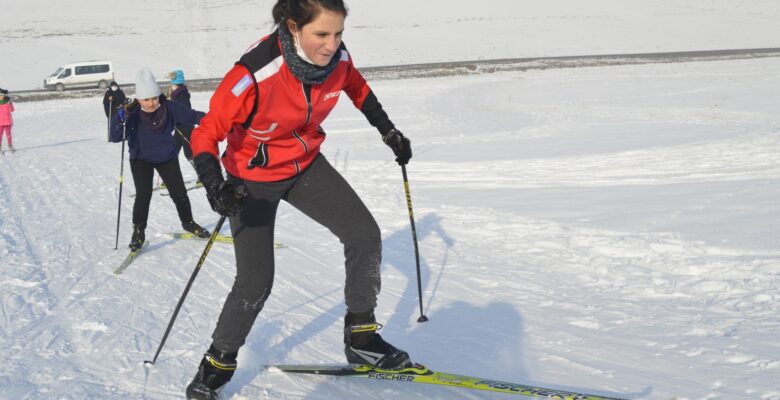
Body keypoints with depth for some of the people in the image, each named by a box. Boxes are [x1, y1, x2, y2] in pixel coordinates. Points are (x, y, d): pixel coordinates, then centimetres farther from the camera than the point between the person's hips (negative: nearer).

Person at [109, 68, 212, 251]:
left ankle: (188, 222, 30)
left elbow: (190, 116, -11)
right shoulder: (133, 114, -23)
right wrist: (121, 118, -43)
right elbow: (116, 138, -27)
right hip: (141, 159, -2)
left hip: (167, 157, 2)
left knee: (179, 193, 5)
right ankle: (138, 231, 4)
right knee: (143, 195, -15)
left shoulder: (168, 107, -19)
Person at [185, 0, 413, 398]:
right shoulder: (255, 74, -35)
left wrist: (387, 129, 10)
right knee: (256, 283, -7)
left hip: (306, 165, 5)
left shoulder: (337, 57, -18)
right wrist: (214, 184, -42)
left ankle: (360, 336, 12)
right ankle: (218, 363, 18)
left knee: (365, 235, -5)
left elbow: (355, 86, 8)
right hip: (253, 178, -5)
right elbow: (206, 133, -26)